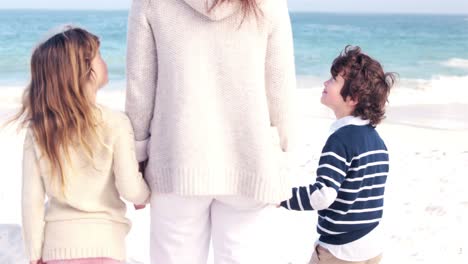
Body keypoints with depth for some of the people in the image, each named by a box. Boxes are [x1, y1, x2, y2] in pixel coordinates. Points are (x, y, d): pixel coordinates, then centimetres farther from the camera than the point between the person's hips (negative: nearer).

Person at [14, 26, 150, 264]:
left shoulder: (38, 130, -4)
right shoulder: (114, 124, -13)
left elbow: (31, 198, -3)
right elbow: (130, 189, -16)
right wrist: (145, 195, 7)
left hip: (57, 244, 3)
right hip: (103, 242, -2)